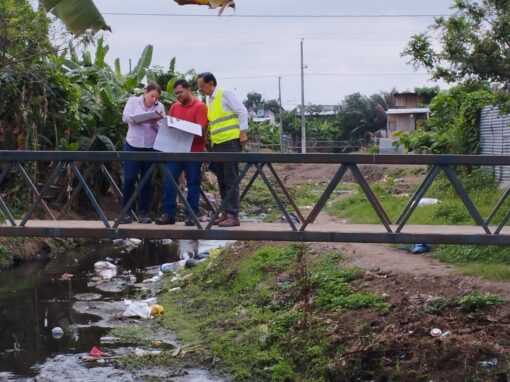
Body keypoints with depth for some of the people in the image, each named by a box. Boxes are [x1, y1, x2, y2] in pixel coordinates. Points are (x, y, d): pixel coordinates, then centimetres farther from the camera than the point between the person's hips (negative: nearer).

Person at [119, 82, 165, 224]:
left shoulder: (160, 107, 6)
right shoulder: (133, 101, 4)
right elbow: (125, 117, -11)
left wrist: (154, 123, -20)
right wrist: (142, 119, -24)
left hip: (150, 148, 2)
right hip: (132, 146, -1)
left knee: (146, 181, 6)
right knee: (129, 179, -4)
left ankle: (143, 212, 13)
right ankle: (126, 212, 6)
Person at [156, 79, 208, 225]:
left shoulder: (200, 107, -2)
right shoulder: (174, 107, 14)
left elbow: (201, 129, -11)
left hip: (193, 151, -5)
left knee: (193, 183, 2)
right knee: (168, 181, -1)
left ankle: (191, 215, 7)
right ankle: (168, 214, 4)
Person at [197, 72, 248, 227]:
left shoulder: (225, 94, -6)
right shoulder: (209, 101, 16)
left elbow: (242, 112, -8)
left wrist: (242, 133, -13)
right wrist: (211, 142, 12)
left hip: (230, 142, -8)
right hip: (217, 144, 8)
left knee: (231, 180, -8)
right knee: (222, 181, 10)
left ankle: (233, 215, -7)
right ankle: (226, 212, 17)